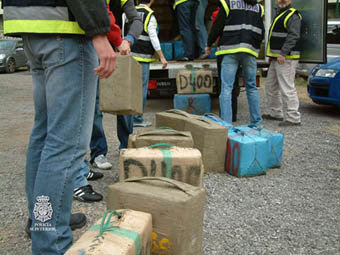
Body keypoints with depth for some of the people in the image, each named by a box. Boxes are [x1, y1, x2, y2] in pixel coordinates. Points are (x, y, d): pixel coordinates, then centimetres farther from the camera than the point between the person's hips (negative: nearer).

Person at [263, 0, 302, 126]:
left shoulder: (292, 15, -10)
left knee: (287, 88, -12)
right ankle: (275, 113, 28)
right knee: (271, 87, 17)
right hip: (276, 59, 11)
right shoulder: (279, 15, 22)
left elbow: (293, 36, -21)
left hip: (286, 59, -11)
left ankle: (294, 118, -9)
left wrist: (283, 54, -26)